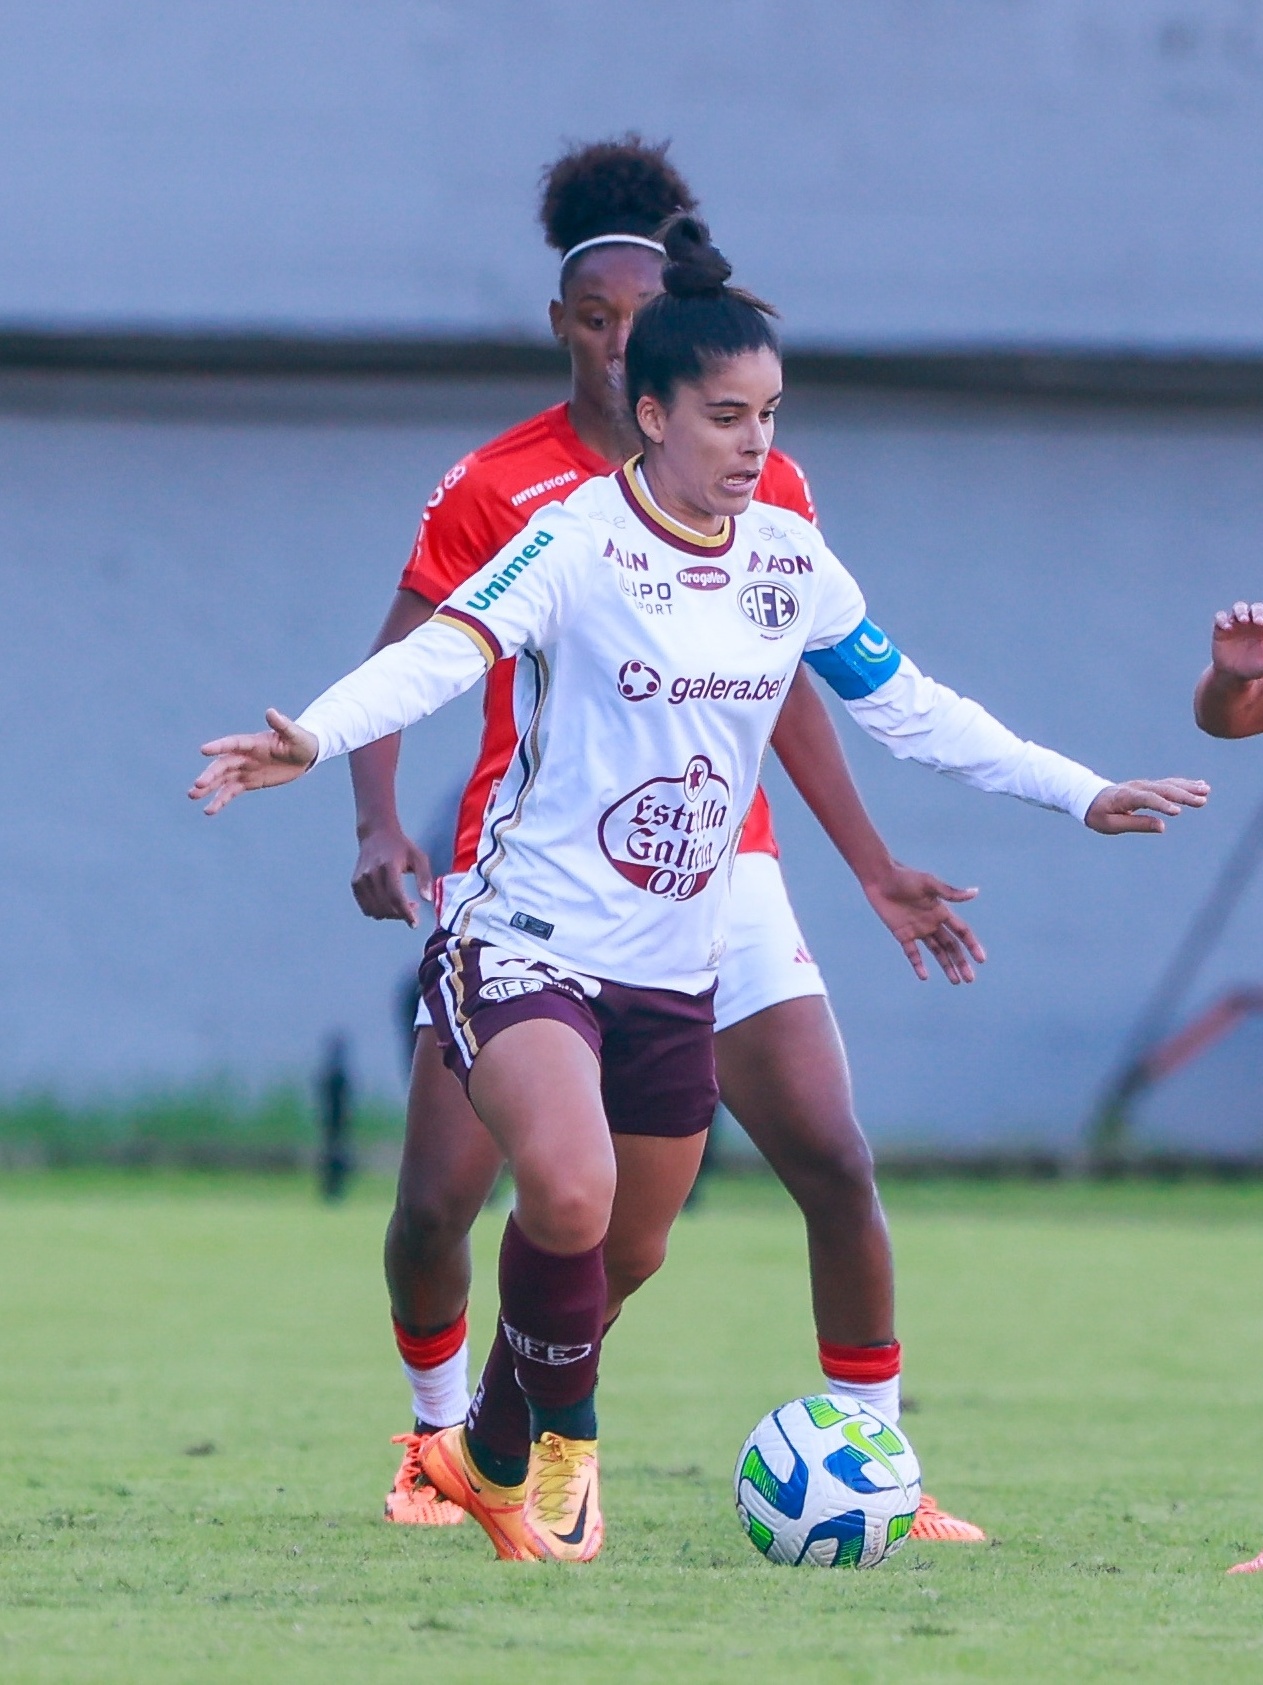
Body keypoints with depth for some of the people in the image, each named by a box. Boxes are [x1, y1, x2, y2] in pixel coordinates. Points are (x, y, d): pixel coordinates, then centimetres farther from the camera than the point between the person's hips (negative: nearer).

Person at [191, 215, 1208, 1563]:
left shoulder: (791, 562, 5)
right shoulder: (576, 542, -13)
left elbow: (906, 706, 15)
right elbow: (445, 651, -27)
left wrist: (1083, 796, 14)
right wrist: (312, 740, -45)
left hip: (675, 969, 6)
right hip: (530, 939, -6)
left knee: (625, 1256, 13)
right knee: (570, 1199, -28)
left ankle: (492, 1456, 37)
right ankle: (560, 1443, -3)